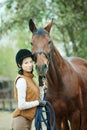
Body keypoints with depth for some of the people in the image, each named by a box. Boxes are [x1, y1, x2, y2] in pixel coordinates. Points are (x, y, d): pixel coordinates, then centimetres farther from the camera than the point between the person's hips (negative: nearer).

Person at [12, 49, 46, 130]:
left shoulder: (29, 78, 13)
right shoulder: (22, 80, -16)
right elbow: (21, 105, -21)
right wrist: (38, 102, -12)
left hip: (28, 120, 10)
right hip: (22, 119, -10)